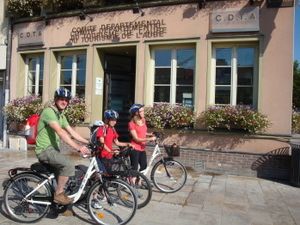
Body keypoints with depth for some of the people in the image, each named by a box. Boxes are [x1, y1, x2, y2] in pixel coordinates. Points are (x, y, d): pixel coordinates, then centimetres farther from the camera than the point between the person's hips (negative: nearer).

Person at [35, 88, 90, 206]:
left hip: (53, 149, 10)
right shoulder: (49, 111, -18)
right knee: (68, 165, -25)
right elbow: (60, 132, -31)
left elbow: (71, 131, 11)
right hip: (45, 150, -10)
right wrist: (78, 147, -38)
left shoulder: (61, 115, 14)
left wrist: (87, 142, 1)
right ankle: (58, 195, -9)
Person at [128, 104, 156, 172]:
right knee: (134, 169, 0)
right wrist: (149, 139, -24)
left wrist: (150, 134, 1)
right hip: (135, 149, -7)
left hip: (142, 148, 7)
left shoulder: (143, 120, 6)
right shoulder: (132, 124, -15)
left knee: (144, 166, 14)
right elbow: (136, 139, -18)